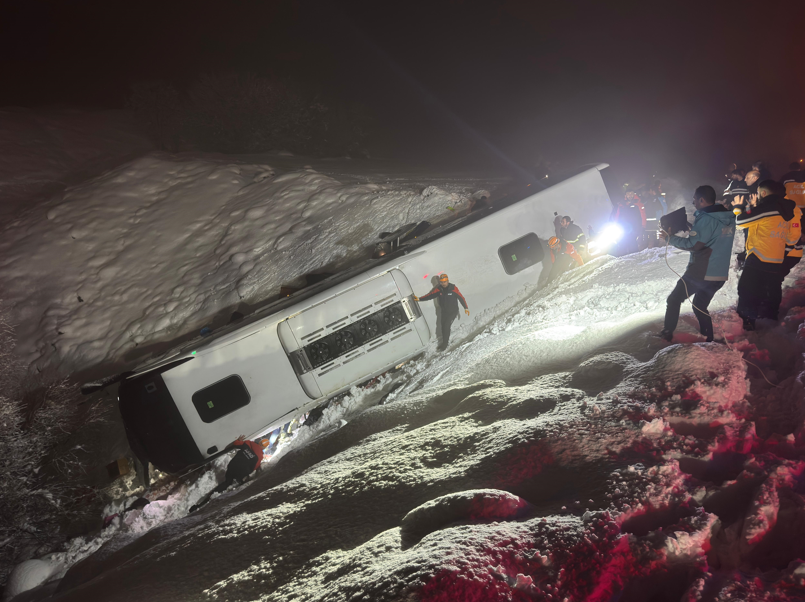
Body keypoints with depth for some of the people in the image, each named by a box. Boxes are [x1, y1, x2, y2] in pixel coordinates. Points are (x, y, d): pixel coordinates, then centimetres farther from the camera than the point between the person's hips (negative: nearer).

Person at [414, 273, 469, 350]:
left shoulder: (453, 288, -19)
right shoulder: (439, 289, -8)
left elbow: (461, 298, -13)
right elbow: (430, 295, -7)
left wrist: (466, 308, -13)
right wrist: (419, 299, -16)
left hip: (453, 312, -5)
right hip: (443, 311, 5)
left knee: (446, 326, -13)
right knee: (443, 326, 14)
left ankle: (445, 344, 0)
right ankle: (445, 341, 38)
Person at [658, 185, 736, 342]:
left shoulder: (706, 219, -17)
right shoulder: (729, 218, 9)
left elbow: (693, 244, -20)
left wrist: (670, 238, -10)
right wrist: (691, 229, 15)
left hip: (700, 272, -8)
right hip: (721, 274, 8)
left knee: (674, 300, 8)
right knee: (700, 306, 22)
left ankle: (666, 335, 10)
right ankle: (707, 339, 19)